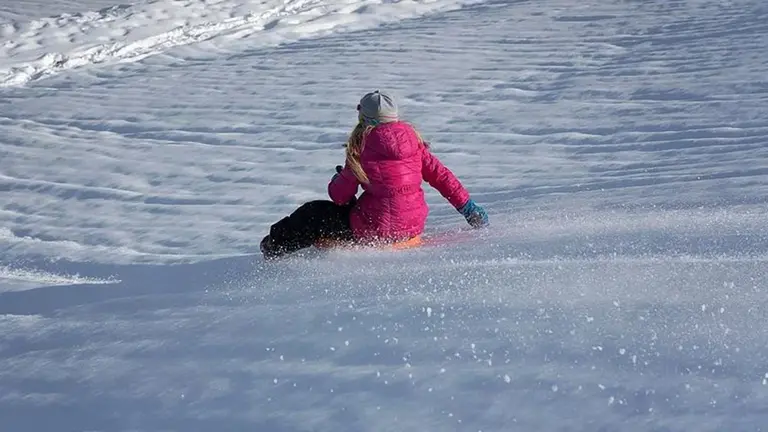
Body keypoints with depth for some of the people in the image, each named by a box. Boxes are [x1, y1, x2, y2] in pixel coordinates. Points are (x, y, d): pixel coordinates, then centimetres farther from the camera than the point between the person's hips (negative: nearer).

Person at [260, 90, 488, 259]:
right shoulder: (412, 140, 1)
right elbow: (441, 175, 2)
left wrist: (338, 180, 18)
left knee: (313, 214, 14)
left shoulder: (361, 146, -12)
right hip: (413, 226, 6)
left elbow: (340, 196, -5)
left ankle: (275, 246, 28)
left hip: (375, 230, -6)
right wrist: (469, 208, 9)